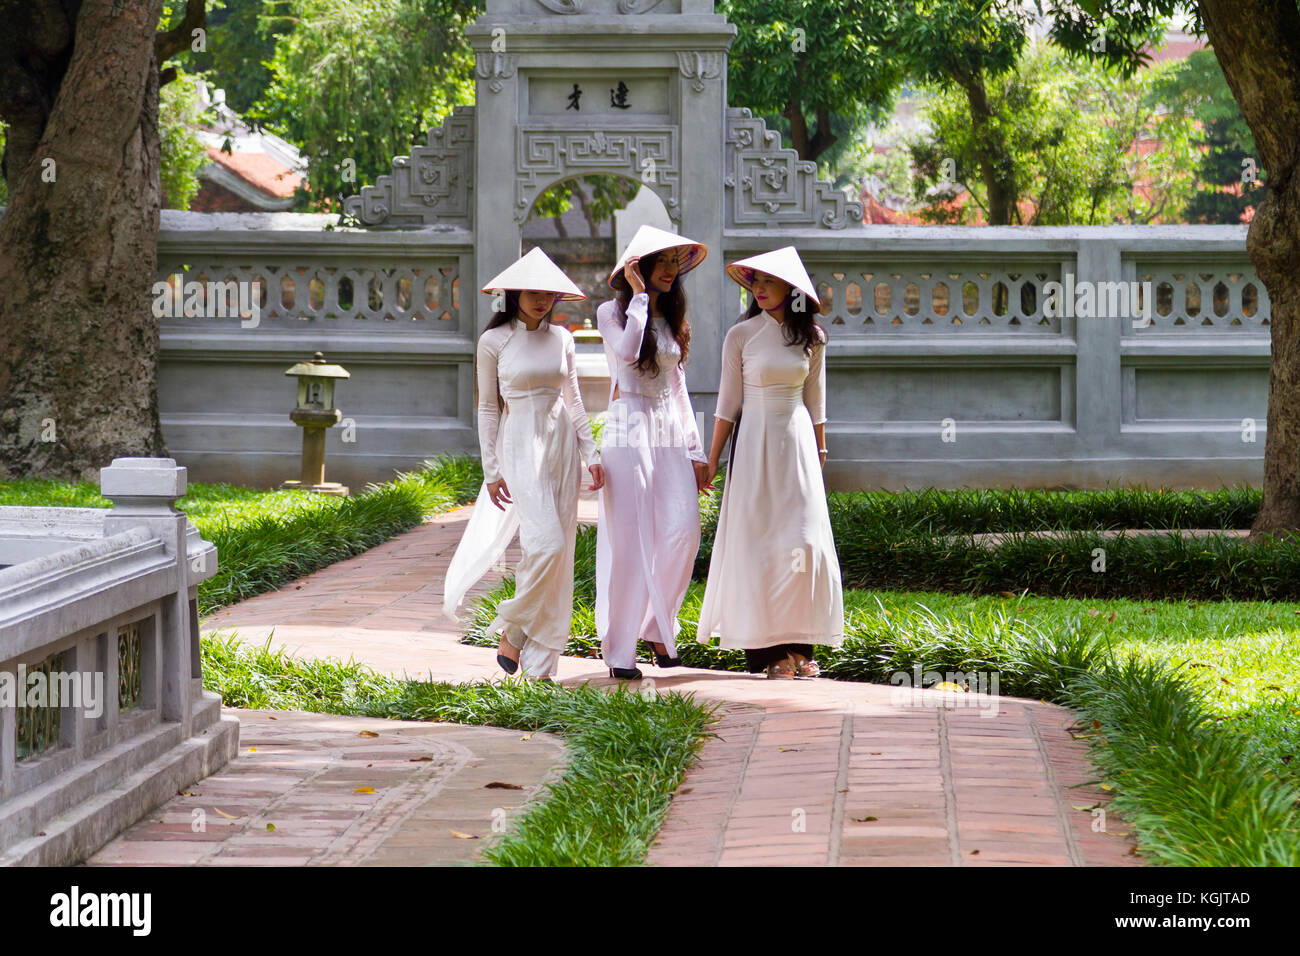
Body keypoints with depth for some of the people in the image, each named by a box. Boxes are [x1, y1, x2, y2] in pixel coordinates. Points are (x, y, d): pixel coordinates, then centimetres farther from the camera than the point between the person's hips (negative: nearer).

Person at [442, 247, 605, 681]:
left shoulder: (561, 338, 9)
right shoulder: (494, 341, -2)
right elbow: (488, 408, 1)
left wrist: (591, 454, 8)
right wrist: (492, 471, -2)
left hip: (561, 444, 5)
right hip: (521, 445, -5)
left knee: (560, 552, 1)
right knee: (545, 542, -20)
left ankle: (541, 664, 6)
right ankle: (512, 628, 1)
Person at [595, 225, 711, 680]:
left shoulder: (672, 319, 17)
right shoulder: (612, 312, 2)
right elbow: (626, 352, -20)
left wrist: (696, 451, 16)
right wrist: (638, 293, -12)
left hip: (670, 433, 5)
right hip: (630, 429, -5)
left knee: (682, 532, -7)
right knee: (628, 538, -7)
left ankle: (657, 627, 11)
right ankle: (620, 649, -3)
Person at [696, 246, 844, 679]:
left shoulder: (811, 337, 5)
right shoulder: (741, 335, -3)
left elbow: (815, 399, 13)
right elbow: (728, 401, 0)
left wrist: (820, 452, 14)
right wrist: (712, 459, -2)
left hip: (797, 440, 2)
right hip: (755, 439, -2)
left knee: (804, 541, -2)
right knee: (759, 541, -3)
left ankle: (799, 646, 5)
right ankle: (769, 648, 0)